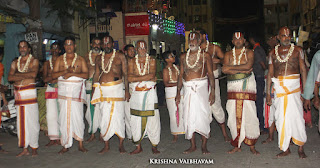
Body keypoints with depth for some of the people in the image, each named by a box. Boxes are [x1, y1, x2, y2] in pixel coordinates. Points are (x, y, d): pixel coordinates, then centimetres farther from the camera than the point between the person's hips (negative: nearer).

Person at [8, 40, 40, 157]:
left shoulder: (34, 61, 4)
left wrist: (17, 74, -8)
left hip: (29, 91, -4)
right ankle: (25, 148, 10)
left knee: (32, 120, -6)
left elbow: (33, 74, -14)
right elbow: (9, 78, 3)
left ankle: (34, 148, 2)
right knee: (21, 121, 4)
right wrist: (25, 76, -9)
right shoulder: (15, 63, 17)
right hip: (18, 92, 4)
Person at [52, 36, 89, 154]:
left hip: (77, 89, -1)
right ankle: (65, 145, 6)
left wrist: (72, 73, -14)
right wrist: (65, 71, -11)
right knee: (64, 117, -1)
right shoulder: (60, 59, 13)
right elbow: (54, 75, 4)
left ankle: (80, 144, 3)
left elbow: (86, 74, -2)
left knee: (77, 116, -5)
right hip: (63, 90, 2)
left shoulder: (80, 59, 9)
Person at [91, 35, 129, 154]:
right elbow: (96, 75, 17)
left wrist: (126, 90, -4)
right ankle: (106, 146, 14)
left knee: (118, 116, -2)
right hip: (102, 89, 3)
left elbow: (125, 74, 3)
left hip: (117, 88, -3)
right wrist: (94, 92, 11)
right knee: (104, 117, 4)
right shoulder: (99, 59, 14)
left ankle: (121, 145, 10)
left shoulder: (120, 57, 5)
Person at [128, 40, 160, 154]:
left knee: (153, 119, -3)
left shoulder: (152, 60, 7)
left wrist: (136, 78, -9)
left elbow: (152, 75, -9)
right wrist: (146, 77, -9)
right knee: (136, 120, 2)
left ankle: (154, 146, 8)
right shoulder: (132, 61, 10)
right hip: (136, 93, 1)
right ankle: (138, 147, 13)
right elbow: (129, 78, -5)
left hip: (150, 92, -1)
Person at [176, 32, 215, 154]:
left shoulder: (205, 56, 3)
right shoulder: (183, 57, 13)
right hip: (187, 88, 4)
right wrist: (178, 93, 10)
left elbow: (210, 74, 0)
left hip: (201, 87, -3)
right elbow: (181, 75, 14)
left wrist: (212, 91, -9)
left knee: (203, 116, -3)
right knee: (189, 117, 4)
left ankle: (204, 145, 9)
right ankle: (193, 145, 15)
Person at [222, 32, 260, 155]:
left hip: (247, 86, -2)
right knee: (234, 117, 1)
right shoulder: (228, 54, 12)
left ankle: (252, 146, 6)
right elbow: (224, 70, -4)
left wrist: (231, 67, -8)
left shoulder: (249, 52, 6)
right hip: (233, 88, 2)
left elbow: (248, 65, -13)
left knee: (249, 116, -5)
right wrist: (242, 70, -12)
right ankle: (237, 145, 11)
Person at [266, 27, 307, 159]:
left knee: (296, 117, -5)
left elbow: (303, 70, 3)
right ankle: (285, 149, 14)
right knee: (281, 119, 4)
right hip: (278, 87, 2)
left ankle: (300, 148, 10)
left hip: (294, 87, -2)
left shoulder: (297, 50, 5)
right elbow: (270, 73, 11)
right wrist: (268, 93, 8)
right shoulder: (273, 53, 9)